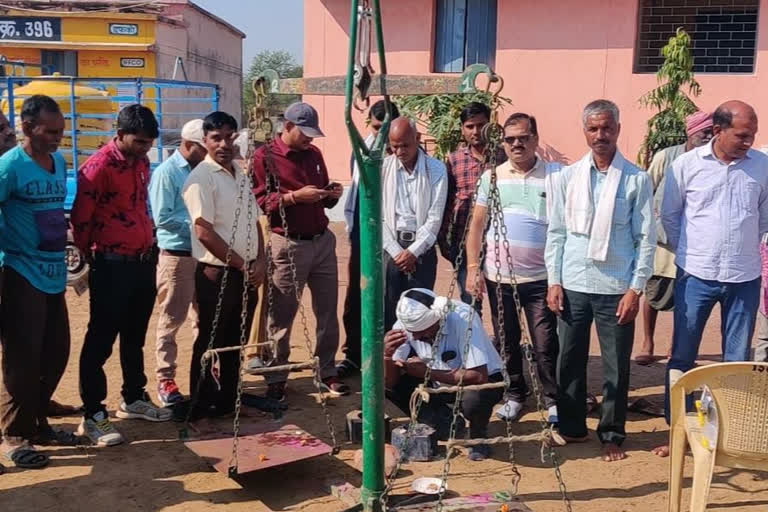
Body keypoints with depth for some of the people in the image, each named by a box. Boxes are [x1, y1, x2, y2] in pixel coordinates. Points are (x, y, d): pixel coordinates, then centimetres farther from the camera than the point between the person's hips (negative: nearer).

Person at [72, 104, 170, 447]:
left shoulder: (141, 162, 9)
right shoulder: (98, 167, -16)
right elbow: (80, 219, -13)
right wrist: (91, 258, -1)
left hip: (143, 261, 8)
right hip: (112, 266, -8)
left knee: (135, 337, 18)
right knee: (100, 341, 0)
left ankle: (134, 399, 32)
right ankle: (92, 416, 8)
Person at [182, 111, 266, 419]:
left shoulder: (241, 173, 11)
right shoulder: (201, 178, -13)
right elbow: (205, 232, -19)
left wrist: (260, 261, 1)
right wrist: (242, 265, -15)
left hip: (246, 273, 7)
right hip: (217, 273, -7)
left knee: (236, 340, 16)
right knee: (210, 341, 3)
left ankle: (229, 398, 30)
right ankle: (201, 405, 16)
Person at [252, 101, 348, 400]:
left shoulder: (314, 154, 14)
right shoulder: (264, 157, -5)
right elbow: (257, 202, -12)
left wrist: (332, 194, 0)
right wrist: (294, 196, -20)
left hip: (323, 241, 6)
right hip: (288, 245, -6)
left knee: (327, 311, 9)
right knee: (281, 315, 1)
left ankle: (327, 371, 20)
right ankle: (276, 378, 13)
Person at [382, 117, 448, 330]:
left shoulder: (436, 169, -1)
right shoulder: (382, 168, 2)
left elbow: (435, 217, -4)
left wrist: (413, 251, -9)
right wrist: (396, 251, -5)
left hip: (422, 249, -1)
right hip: (391, 247, 1)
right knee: (388, 309, 1)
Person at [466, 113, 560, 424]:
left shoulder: (555, 176, -3)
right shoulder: (491, 177, 4)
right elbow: (477, 225, 7)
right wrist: (473, 268, 0)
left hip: (539, 277, -2)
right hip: (498, 276, 3)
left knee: (546, 344, 2)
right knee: (506, 341, 14)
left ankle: (553, 400, 20)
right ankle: (514, 395, 30)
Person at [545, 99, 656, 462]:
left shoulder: (637, 179, -2)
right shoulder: (567, 177, 4)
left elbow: (646, 239, -2)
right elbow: (556, 233, 5)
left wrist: (636, 288, -7)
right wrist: (554, 281, 0)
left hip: (616, 289, -2)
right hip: (573, 286, 2)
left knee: (616, 367, 8)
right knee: (570, 361, 11)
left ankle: (612, 435, 23)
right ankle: (572, 427, 28)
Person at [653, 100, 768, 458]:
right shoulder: (686, 165, -5)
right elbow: (669, 216, 5)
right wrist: (688, 254, 6)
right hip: (696, 276, -1)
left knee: (738, 360, 10)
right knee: (682, 356, 7)